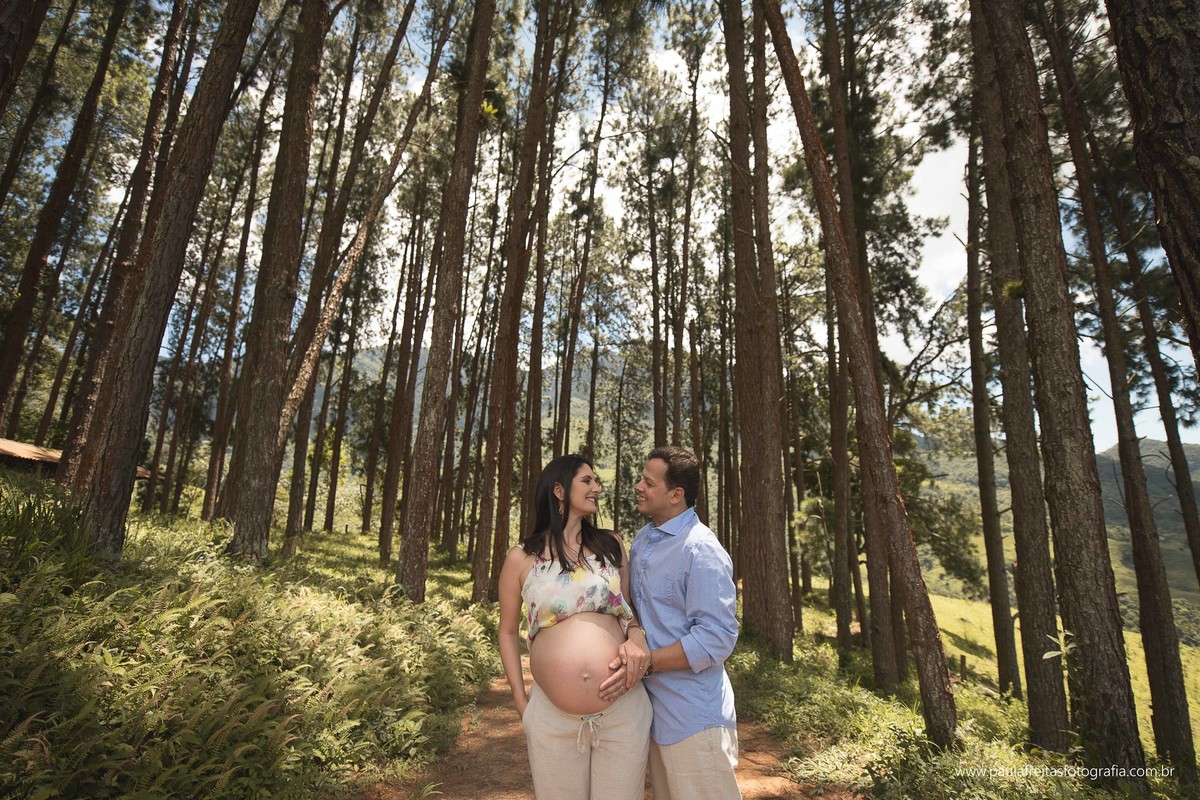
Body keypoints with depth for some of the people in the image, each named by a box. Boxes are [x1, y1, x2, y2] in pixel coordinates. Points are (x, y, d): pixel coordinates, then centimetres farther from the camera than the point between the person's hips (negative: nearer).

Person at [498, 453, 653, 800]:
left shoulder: (611, 544, 6)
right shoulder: (522, 558, 0)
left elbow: (627, 605, 14)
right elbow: (508, 631, 10)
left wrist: (636, 636, -7)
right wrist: (520, 700, 5)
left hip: (624, 711, 2)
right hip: (552, 718, -1)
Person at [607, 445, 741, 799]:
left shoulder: (701, 551, -21)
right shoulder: (642, 539, 6)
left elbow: (717, 637, -24)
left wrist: (645, 663, -24)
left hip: (693, 719, -8)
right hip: (655, 711, 8)